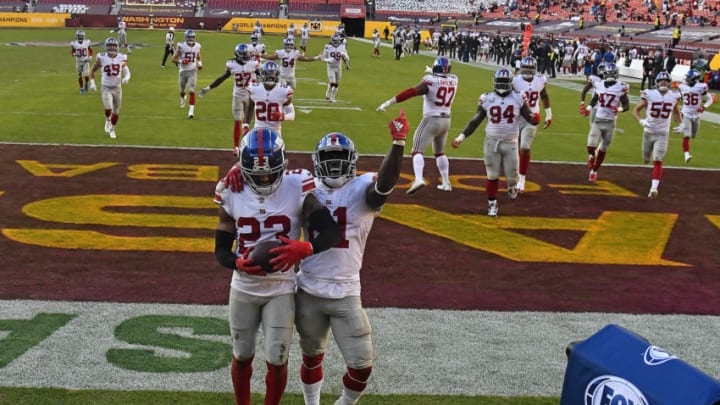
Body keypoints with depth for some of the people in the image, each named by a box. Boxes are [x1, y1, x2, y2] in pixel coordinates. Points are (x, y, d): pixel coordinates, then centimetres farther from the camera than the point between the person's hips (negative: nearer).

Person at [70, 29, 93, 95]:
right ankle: (81, 88, 24)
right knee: (79, 76, 6)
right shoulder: (74, 43, -9)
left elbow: (91, 50, 6)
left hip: (86, 61, -1)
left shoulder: (87, 42, -8)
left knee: (86, 75, -13)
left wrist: (90, 57, -8)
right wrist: (74, 54, -20)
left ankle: (86, 83, 19)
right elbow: (72, 52, 2)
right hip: (78, 62, 1)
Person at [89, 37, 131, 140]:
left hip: (117, 88, 2)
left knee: (116, 112, 11)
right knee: (108, 109, -21)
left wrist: (126, 78, -26)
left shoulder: (122, 58, -4)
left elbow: (127, 72, -3)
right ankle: (108, 120, 13)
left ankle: (112, 129, 36)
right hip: (105, 88, -2)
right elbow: (93, 70, 5)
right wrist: (92, 83, -4)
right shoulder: (101, 58, -7)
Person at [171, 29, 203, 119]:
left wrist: (200, 63, 3)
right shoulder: (181, 46, -10)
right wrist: (181, 61, -26)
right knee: (182, 90, 18)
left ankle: (191, 110, -16)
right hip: (183, 71, 0)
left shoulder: (197, 46, -1)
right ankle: (182, 98, 54)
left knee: (191, 91, -13)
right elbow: (174, 59, -8)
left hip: (192, 71, 0)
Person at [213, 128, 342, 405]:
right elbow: (221, 249, -2)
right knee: (242, 356, 17)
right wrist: (238, 263, -24)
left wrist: (304, 249, -39)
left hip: (280, 290, -2)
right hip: (243, 289, 2)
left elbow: (332, 232, -20)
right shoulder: (233, 194, -6)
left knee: (277, 361, 2)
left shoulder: (296, 189, -13)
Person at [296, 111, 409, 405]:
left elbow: (385, 184, -27)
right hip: (308, 292, 2)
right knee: (312, 357, 19)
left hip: (346, 295, -2)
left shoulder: (361, 191, -7)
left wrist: (398, 143, -38)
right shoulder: (307, 189, 3)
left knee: (362, 365, 3)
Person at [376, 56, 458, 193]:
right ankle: (446, 183, 25)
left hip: (431, 120, -6)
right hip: (446, 120, 6)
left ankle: (418, 179, -28)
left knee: (417, 150, -6)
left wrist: (389, 103, -26)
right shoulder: (453, 80, 0)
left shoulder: (431, 81, -15)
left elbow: (411, 92, -24)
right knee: (440, 152, 23)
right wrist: (431, 74, 33)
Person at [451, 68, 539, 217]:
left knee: (511, 176, 3)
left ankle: (511, 185, 39)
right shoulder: (487, 99, -2)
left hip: (510, 143, 0)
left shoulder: (518, 99, -3)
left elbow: (529, 118, -3)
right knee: (492, 176, 4)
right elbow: (475, 121, 4)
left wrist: (535, 119, -28)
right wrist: (461, 137, -3)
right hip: (492, 143, 0)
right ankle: (492, 204, 18)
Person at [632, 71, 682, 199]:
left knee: (658, 161, -13)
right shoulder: (649, 94, -11)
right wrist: (641, 121, -23)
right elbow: (636, 110, -5)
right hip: (649, 132, 1)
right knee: (646, 159, 16)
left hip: (663, 134, -1)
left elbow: (676, 112, 18)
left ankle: (654, 188, -15)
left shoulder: (673, 96, -3)